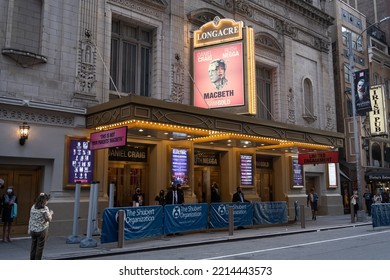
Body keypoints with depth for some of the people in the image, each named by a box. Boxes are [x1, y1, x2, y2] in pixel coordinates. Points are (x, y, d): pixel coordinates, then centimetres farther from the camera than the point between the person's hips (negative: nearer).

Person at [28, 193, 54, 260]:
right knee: (40, 248, 6)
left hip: (33, 230, 5)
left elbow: (30, 219, 7)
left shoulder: (33, 207, 2)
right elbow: (49, 219, -11)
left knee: (33, 246, 16)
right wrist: (51, 213, 8)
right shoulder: (45, 208, -16)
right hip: (42, 230, -5)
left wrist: (29, 229, 14)